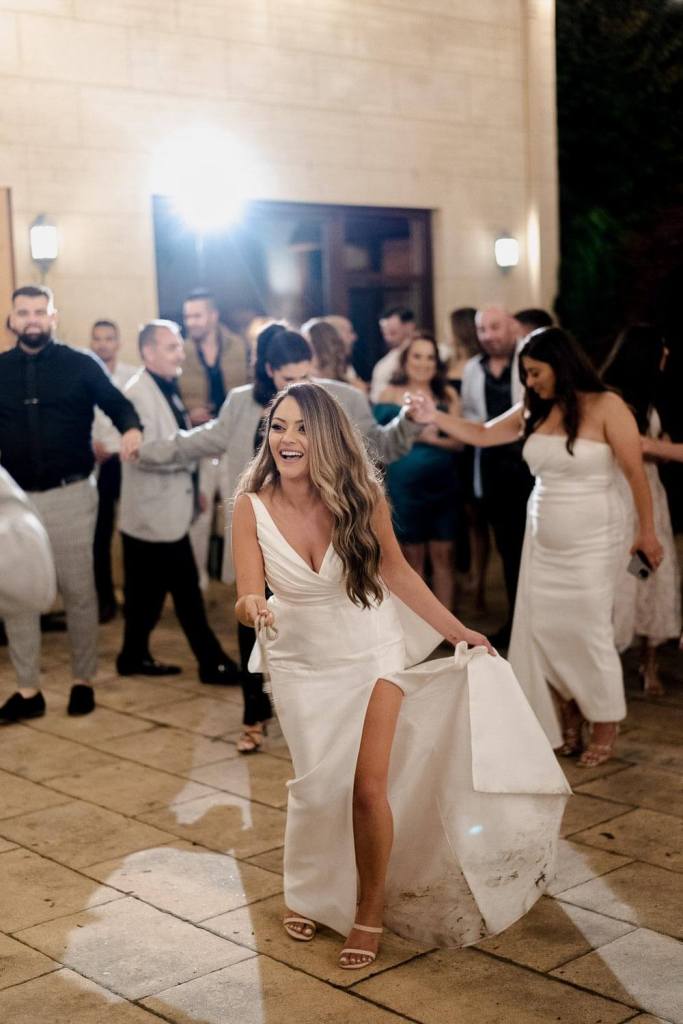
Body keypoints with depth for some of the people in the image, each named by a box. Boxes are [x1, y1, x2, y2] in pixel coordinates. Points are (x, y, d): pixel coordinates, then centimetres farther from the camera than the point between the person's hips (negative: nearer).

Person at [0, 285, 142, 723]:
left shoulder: (79, 365, -1)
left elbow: (116, 402, -3)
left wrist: (132, 428, -24)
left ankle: (83, 682, 20)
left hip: (70, 494, -2)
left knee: (79, 591, 6)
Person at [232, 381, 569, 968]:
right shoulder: (252, 507, -17)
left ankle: (371, 910, 18)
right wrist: (253, 608, -41)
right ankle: (308, 895, 35)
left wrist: (458, 631, 1)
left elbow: (397, 572, -5)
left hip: (372, 655, -1)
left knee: (369, 788, -8)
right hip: (302, 664, 1)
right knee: (318, 788, 4)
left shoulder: (360, 497, -19)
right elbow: (247, 598, -16)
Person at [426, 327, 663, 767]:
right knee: (542, 628, 4)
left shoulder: (606, 406, -12)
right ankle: (569, 718, 18)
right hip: (543, 538, 6)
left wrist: (647, 530, -9)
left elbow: (636, 472, -10)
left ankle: (606, 726, 17)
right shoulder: (534, 412, 4)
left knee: (588, 630, 0)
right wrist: (432, 416, 2)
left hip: (592, 540, -5)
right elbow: (481, 434, 12)